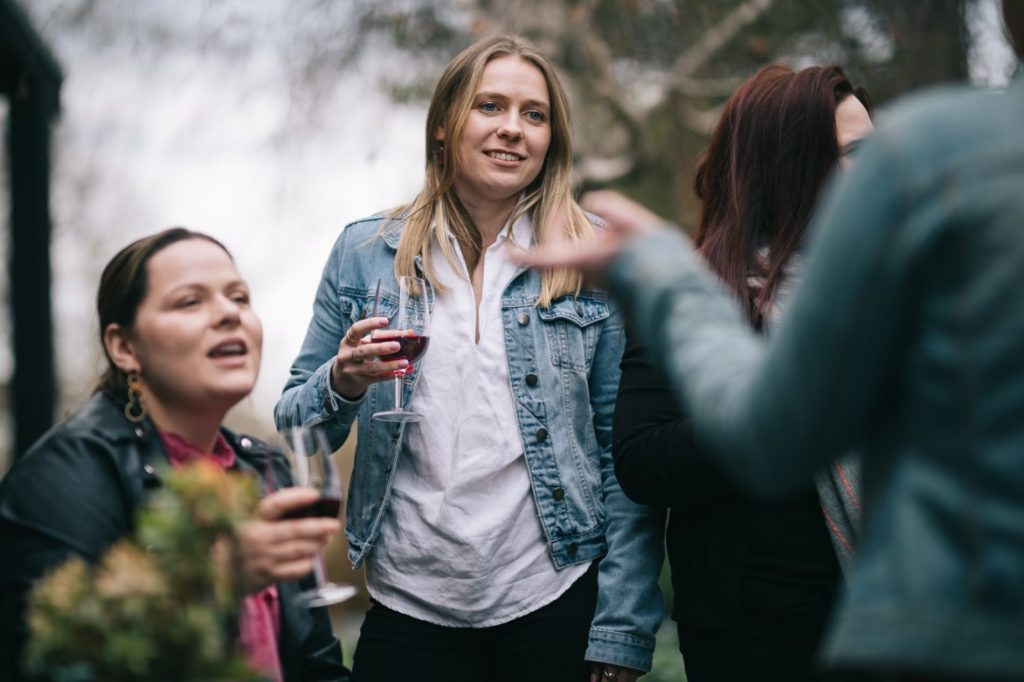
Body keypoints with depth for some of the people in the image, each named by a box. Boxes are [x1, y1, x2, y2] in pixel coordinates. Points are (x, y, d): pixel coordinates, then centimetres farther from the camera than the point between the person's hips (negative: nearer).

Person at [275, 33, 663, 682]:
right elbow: (295, 430, 8)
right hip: (407, 611, 1)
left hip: (555, 606, -1)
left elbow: (625, 457, -1)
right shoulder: (366, 253, 4)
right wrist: (342, 384, -15)